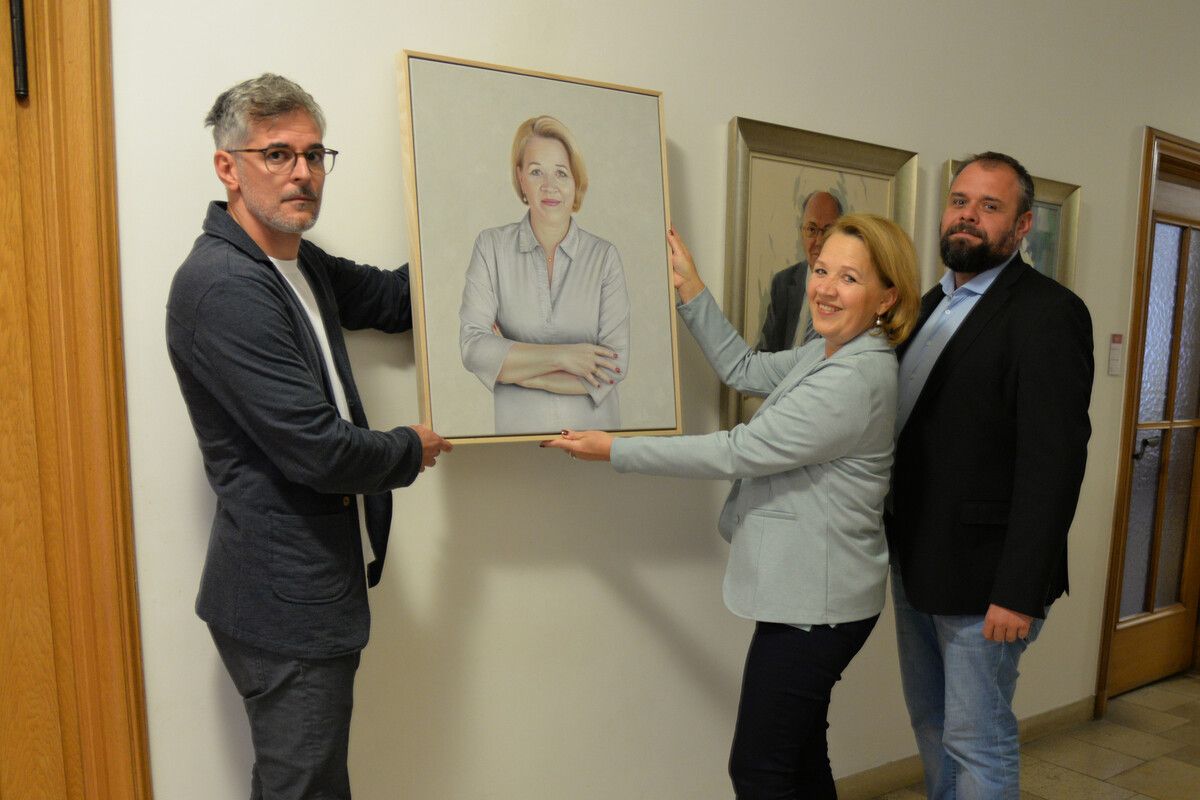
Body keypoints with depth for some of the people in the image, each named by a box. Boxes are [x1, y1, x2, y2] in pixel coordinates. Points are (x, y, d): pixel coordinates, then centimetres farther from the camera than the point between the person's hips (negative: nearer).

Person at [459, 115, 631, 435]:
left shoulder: (604, 256, -6)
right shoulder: (491, 246, -6)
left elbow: (615, 366, -14)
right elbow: (473, 347, -15)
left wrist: (512, 367, -15)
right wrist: (560, 356, -21)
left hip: (593, 425, 1)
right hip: (516, 425, 0)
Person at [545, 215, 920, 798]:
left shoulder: (856, 379, -24)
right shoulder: (826, 353, 6)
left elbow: (737, 452, -23)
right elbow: (744, 369, 15)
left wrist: (615, 450, -15)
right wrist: (690, 288, 8)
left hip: (817, 602, -10)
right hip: (804, 591, 10)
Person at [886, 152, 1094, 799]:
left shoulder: (1049, 314, -14)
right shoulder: (933, 304, 11)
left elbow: (1054, 461, -19)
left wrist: (1021, 591, -21)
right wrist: (895, 541, 9)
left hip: (982, 572, -8)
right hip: (914, 558, 8)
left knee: (977, 743, 7)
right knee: (930, 722, 22)